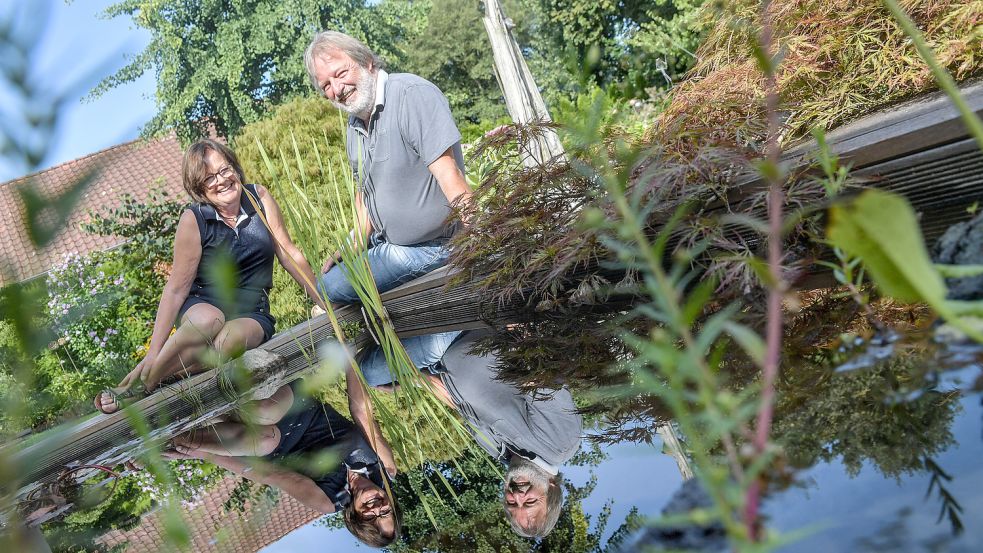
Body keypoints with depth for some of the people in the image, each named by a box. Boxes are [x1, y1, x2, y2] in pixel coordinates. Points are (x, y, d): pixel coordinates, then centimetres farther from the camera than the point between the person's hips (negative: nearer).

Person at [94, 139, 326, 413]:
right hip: (202, 305, -2)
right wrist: (154, 352, -15)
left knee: (231, 339, -36)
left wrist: (323, 303, 7)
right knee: (209, 320, -39)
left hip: (251, 313, 2)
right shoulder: (194, 220, -11)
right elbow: (177, 288, -10)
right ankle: (137, 386, -23)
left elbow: (289, 254, 5)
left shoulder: (259, 198, -3)